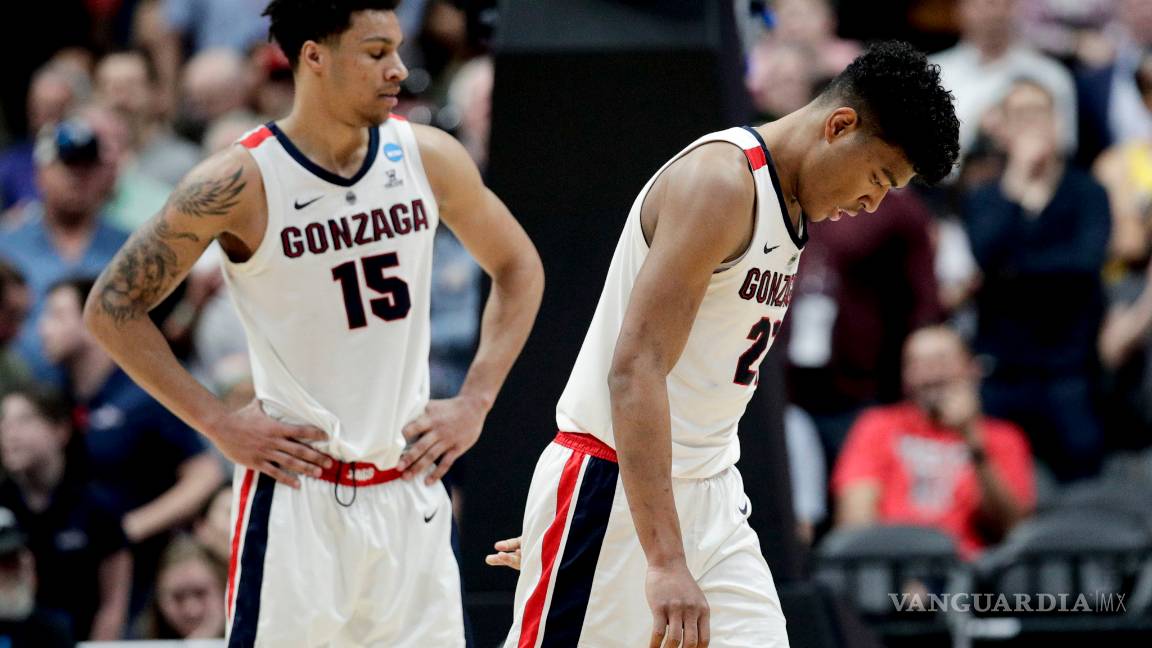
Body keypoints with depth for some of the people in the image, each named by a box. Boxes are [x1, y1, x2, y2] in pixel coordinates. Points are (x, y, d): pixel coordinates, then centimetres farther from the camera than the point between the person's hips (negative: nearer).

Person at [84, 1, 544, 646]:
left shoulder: (427, 157, 1)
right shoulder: (243, 181, -12)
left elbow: (518, 267, 17)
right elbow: (113, 307, -6)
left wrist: (474, 403, 7)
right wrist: (219, 423, -9)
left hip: (411, 488, 4)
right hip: (299, 493, -4)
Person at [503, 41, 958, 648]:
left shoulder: (790, 209, 13)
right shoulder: (721, 182, -18)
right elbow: (634, 371, -27)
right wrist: (666, 561, -33)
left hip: (709, 495, 9)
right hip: (616, 488, -9)